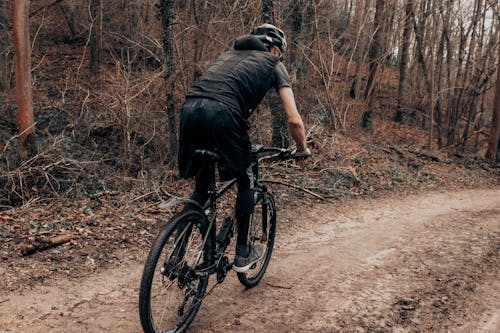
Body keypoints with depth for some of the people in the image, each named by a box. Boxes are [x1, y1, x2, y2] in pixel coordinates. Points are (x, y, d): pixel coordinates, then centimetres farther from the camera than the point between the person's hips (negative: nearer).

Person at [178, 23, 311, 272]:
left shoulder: (230, 53, 37)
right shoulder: (274, 64, 21)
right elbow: (294, 120, 12)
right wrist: (302, 149, 30)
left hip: (189, 109, 5)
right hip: (223, 114, -5)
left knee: (201, 186, 22)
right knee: (245, 182, 18)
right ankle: (243, 254, 23)